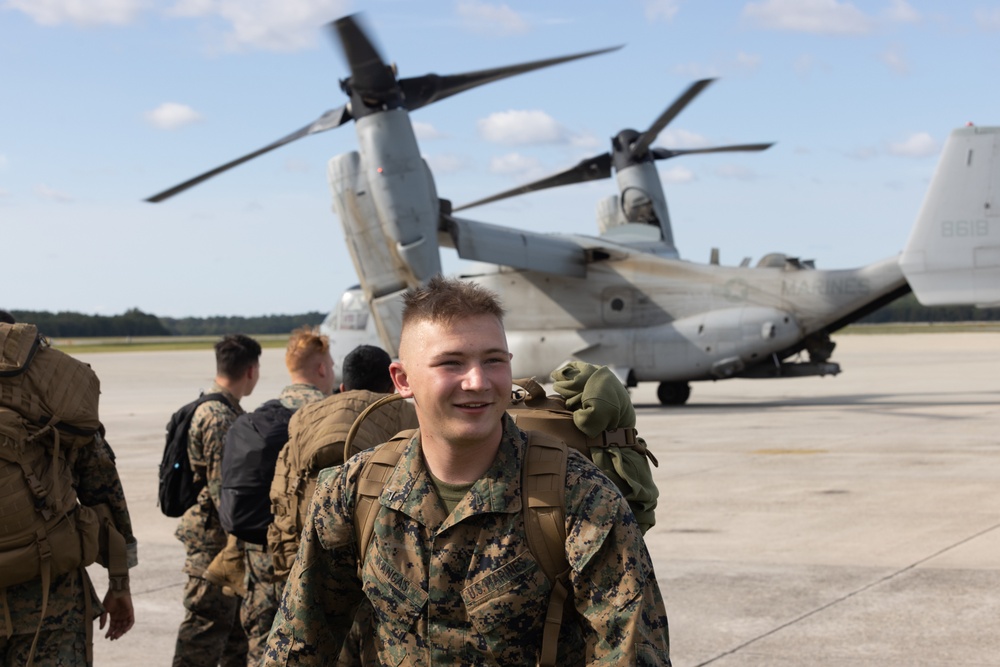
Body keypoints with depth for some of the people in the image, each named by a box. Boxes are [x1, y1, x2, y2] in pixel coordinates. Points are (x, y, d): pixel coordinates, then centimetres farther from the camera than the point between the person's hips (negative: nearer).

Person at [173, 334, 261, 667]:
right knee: (206, 626, -5)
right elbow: (222, 490, -22)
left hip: (230, 540, 10)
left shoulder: (229, 412, 14)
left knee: (239, 623, 16)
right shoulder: (218, 418, -19)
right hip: (215, 542, -10)